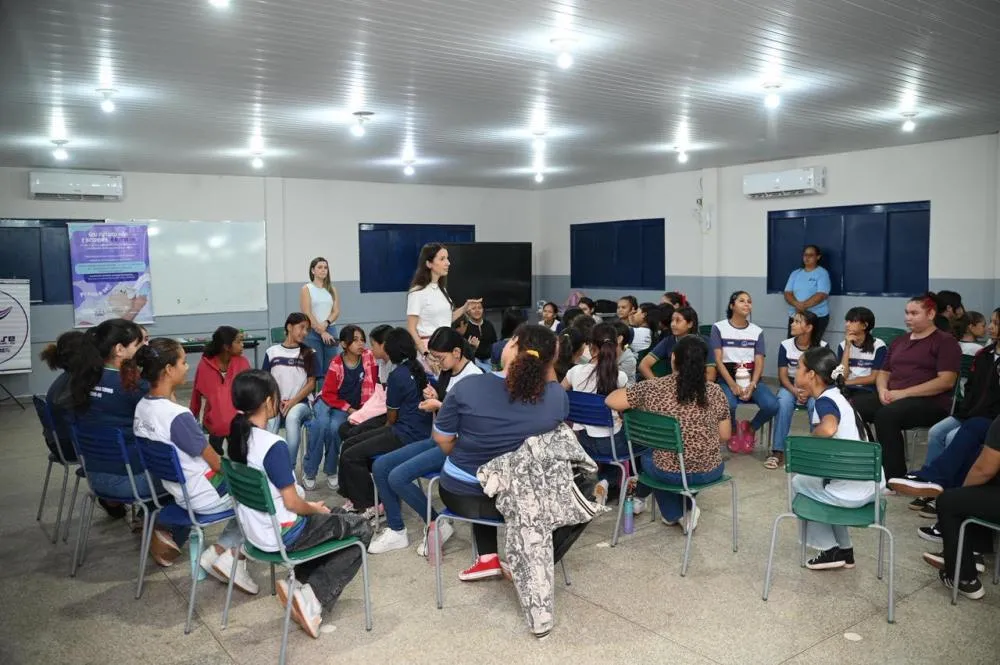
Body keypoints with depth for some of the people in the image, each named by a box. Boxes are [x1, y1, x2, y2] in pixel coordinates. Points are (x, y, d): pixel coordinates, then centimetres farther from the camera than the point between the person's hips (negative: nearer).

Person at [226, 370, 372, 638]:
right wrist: (317, 509, 0)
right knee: (361, 528, 6)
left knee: (336, 517, 26)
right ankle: (314, 598, -1)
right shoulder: (274, 445, -27)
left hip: (255, 528, 8)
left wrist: (311, 508, 11)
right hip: (281, 535, -8)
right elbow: (291, 503, -22)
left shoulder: (236, 436, 0)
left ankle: (301, 584, 12)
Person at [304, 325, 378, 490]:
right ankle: (309, 471, -15)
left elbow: (371, 385, -3)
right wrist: (348, 409, -17)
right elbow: (329, 394, -11)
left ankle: (331, 471, -7)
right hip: (327, 401, -1)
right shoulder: (336, 364, -13)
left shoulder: (368, 357, -9)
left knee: (335, 427, -29)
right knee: (322, 423, -32)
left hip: (352, 406, 1)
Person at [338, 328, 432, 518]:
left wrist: (388, 427, 16)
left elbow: (392, 416, -5)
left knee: (351, 456, -11)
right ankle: (355, 497, 15)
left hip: (407, 435, -9)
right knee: (349, 444, 10)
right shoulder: (418, 367, 7)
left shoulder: (398, 375, -17)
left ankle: (368, 508, -1)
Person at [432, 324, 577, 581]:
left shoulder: (469, 386, -18)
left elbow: (442, 439, -4)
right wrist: (548, 363, 2)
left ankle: (487, 557, 23)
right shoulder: (557, 395, -14)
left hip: (463, 495, 1)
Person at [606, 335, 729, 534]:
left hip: (669, 472, -2)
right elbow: (725, 436, 2)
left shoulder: (652, 388, -13)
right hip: (710, 472, 2)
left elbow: (610, 401, -5)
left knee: (647, 455, 33)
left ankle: (673, 513, 34)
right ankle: (686, 508, 27)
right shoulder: (715, 391, -7)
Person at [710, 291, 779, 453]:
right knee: (729, 405, -36)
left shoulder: (757, 331, 10)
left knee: (772, 405, -26)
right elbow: (718, 360, -7)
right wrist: (733, 385, -20)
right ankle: (733, 431, 3)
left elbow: (759, 363, 2)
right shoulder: (719, 328, 0)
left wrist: (752, 385, -16)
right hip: (727, 379, -3)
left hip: (751, 379, 3)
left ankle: (750, 428, 8)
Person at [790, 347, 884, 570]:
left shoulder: (824, 401, -15)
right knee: (816, 479, 31)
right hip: (874, 486, 8)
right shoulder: (837, 396, 12)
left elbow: (828, 428, -37)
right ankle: (844, 550, 31)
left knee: (799, 482, 17)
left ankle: (830, 550, 17)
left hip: (852, 493, -8)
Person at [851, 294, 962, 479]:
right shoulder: (899, 341, 23)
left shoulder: (945, 342, 2)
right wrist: (883, 390, -2)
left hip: (930, 403, -6)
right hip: (891, 398, 6)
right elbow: (884, 373, 23)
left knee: (886, 415, -36)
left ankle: (895, 476, -25)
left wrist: (903, 393, -16)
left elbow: (946, 381, -10)